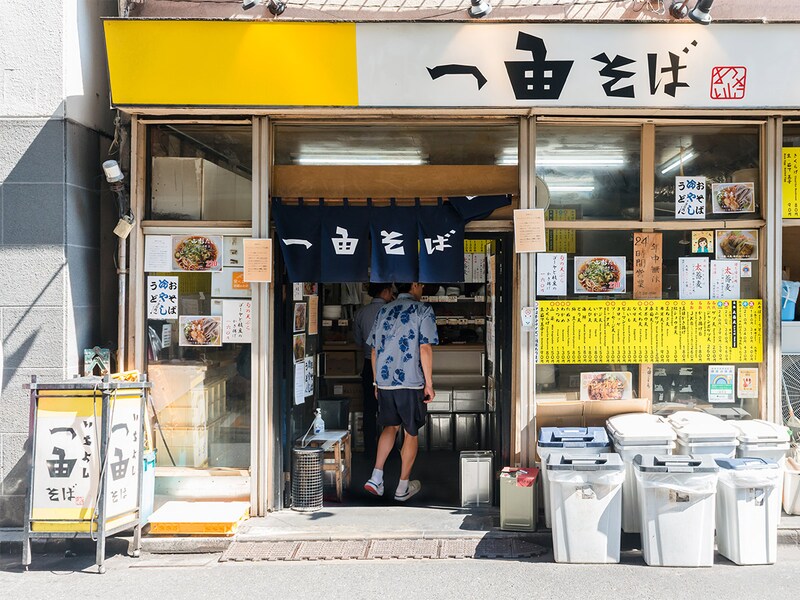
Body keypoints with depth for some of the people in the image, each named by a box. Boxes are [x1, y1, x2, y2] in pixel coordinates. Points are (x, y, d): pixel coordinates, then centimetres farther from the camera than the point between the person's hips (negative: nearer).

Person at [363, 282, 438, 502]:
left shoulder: (384, 311, 11)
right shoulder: (423, 311, -5)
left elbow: (374, 350, 13)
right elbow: (425, 348, -13)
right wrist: (429, 384, -8)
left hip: (384, 382, 5)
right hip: (411, 382, -5)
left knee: (391, 426, 21)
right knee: (411, 433, 10)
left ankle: (376, 477, 8)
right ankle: (403, 488, 17)